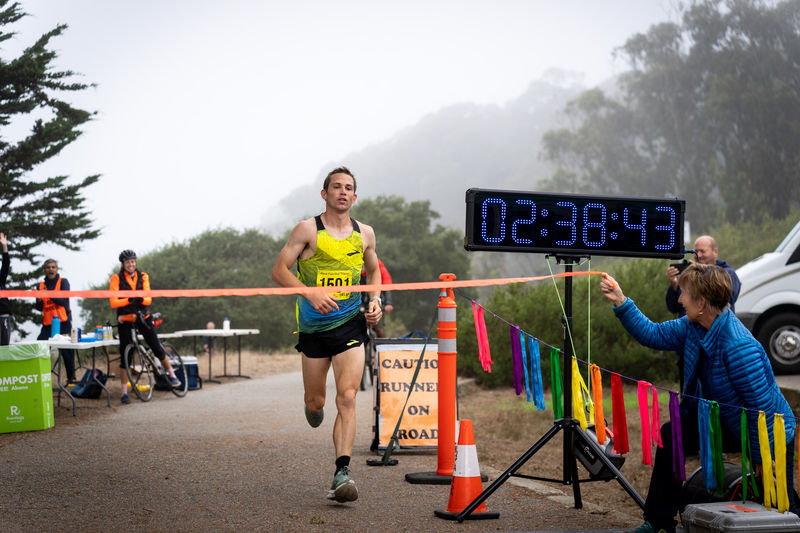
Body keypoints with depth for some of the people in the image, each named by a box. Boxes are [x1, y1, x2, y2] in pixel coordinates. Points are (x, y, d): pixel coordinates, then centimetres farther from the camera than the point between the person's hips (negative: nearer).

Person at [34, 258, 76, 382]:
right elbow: (40, 308, 9)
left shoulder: (63, 282, 2)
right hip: (47, 323, 4)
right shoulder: (41, 285, 13)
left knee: (66, 351, -3)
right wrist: (39, 299, -13)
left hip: (63, 322, -4)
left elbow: (63, 301, -11)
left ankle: (71, 378, 8)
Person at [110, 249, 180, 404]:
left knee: (157, 347, -2)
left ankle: (172, 376, 17)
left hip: (142, 317, 2)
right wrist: (129, 300, -30)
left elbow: (148, 299, -8)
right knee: (125, 356, -1)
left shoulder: (143, 276, 2)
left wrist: (141, 299, -31)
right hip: (125, 320, -2)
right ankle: (124, 392, 4)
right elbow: (113, 303, -14)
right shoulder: (116, 279, -6)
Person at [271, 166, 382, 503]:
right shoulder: (308, 230, -5)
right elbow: (279, 270, -6)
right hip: (313, 327, -1)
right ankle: (313, 405, 48)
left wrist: (375, 300, 5)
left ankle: (341, 473, -17)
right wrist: (311, 293, -20)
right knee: (315, 401, 8)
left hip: (350, 324, 1)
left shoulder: (365, 233, 6)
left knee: (347, 398, -14)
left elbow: (373, 270, 23)